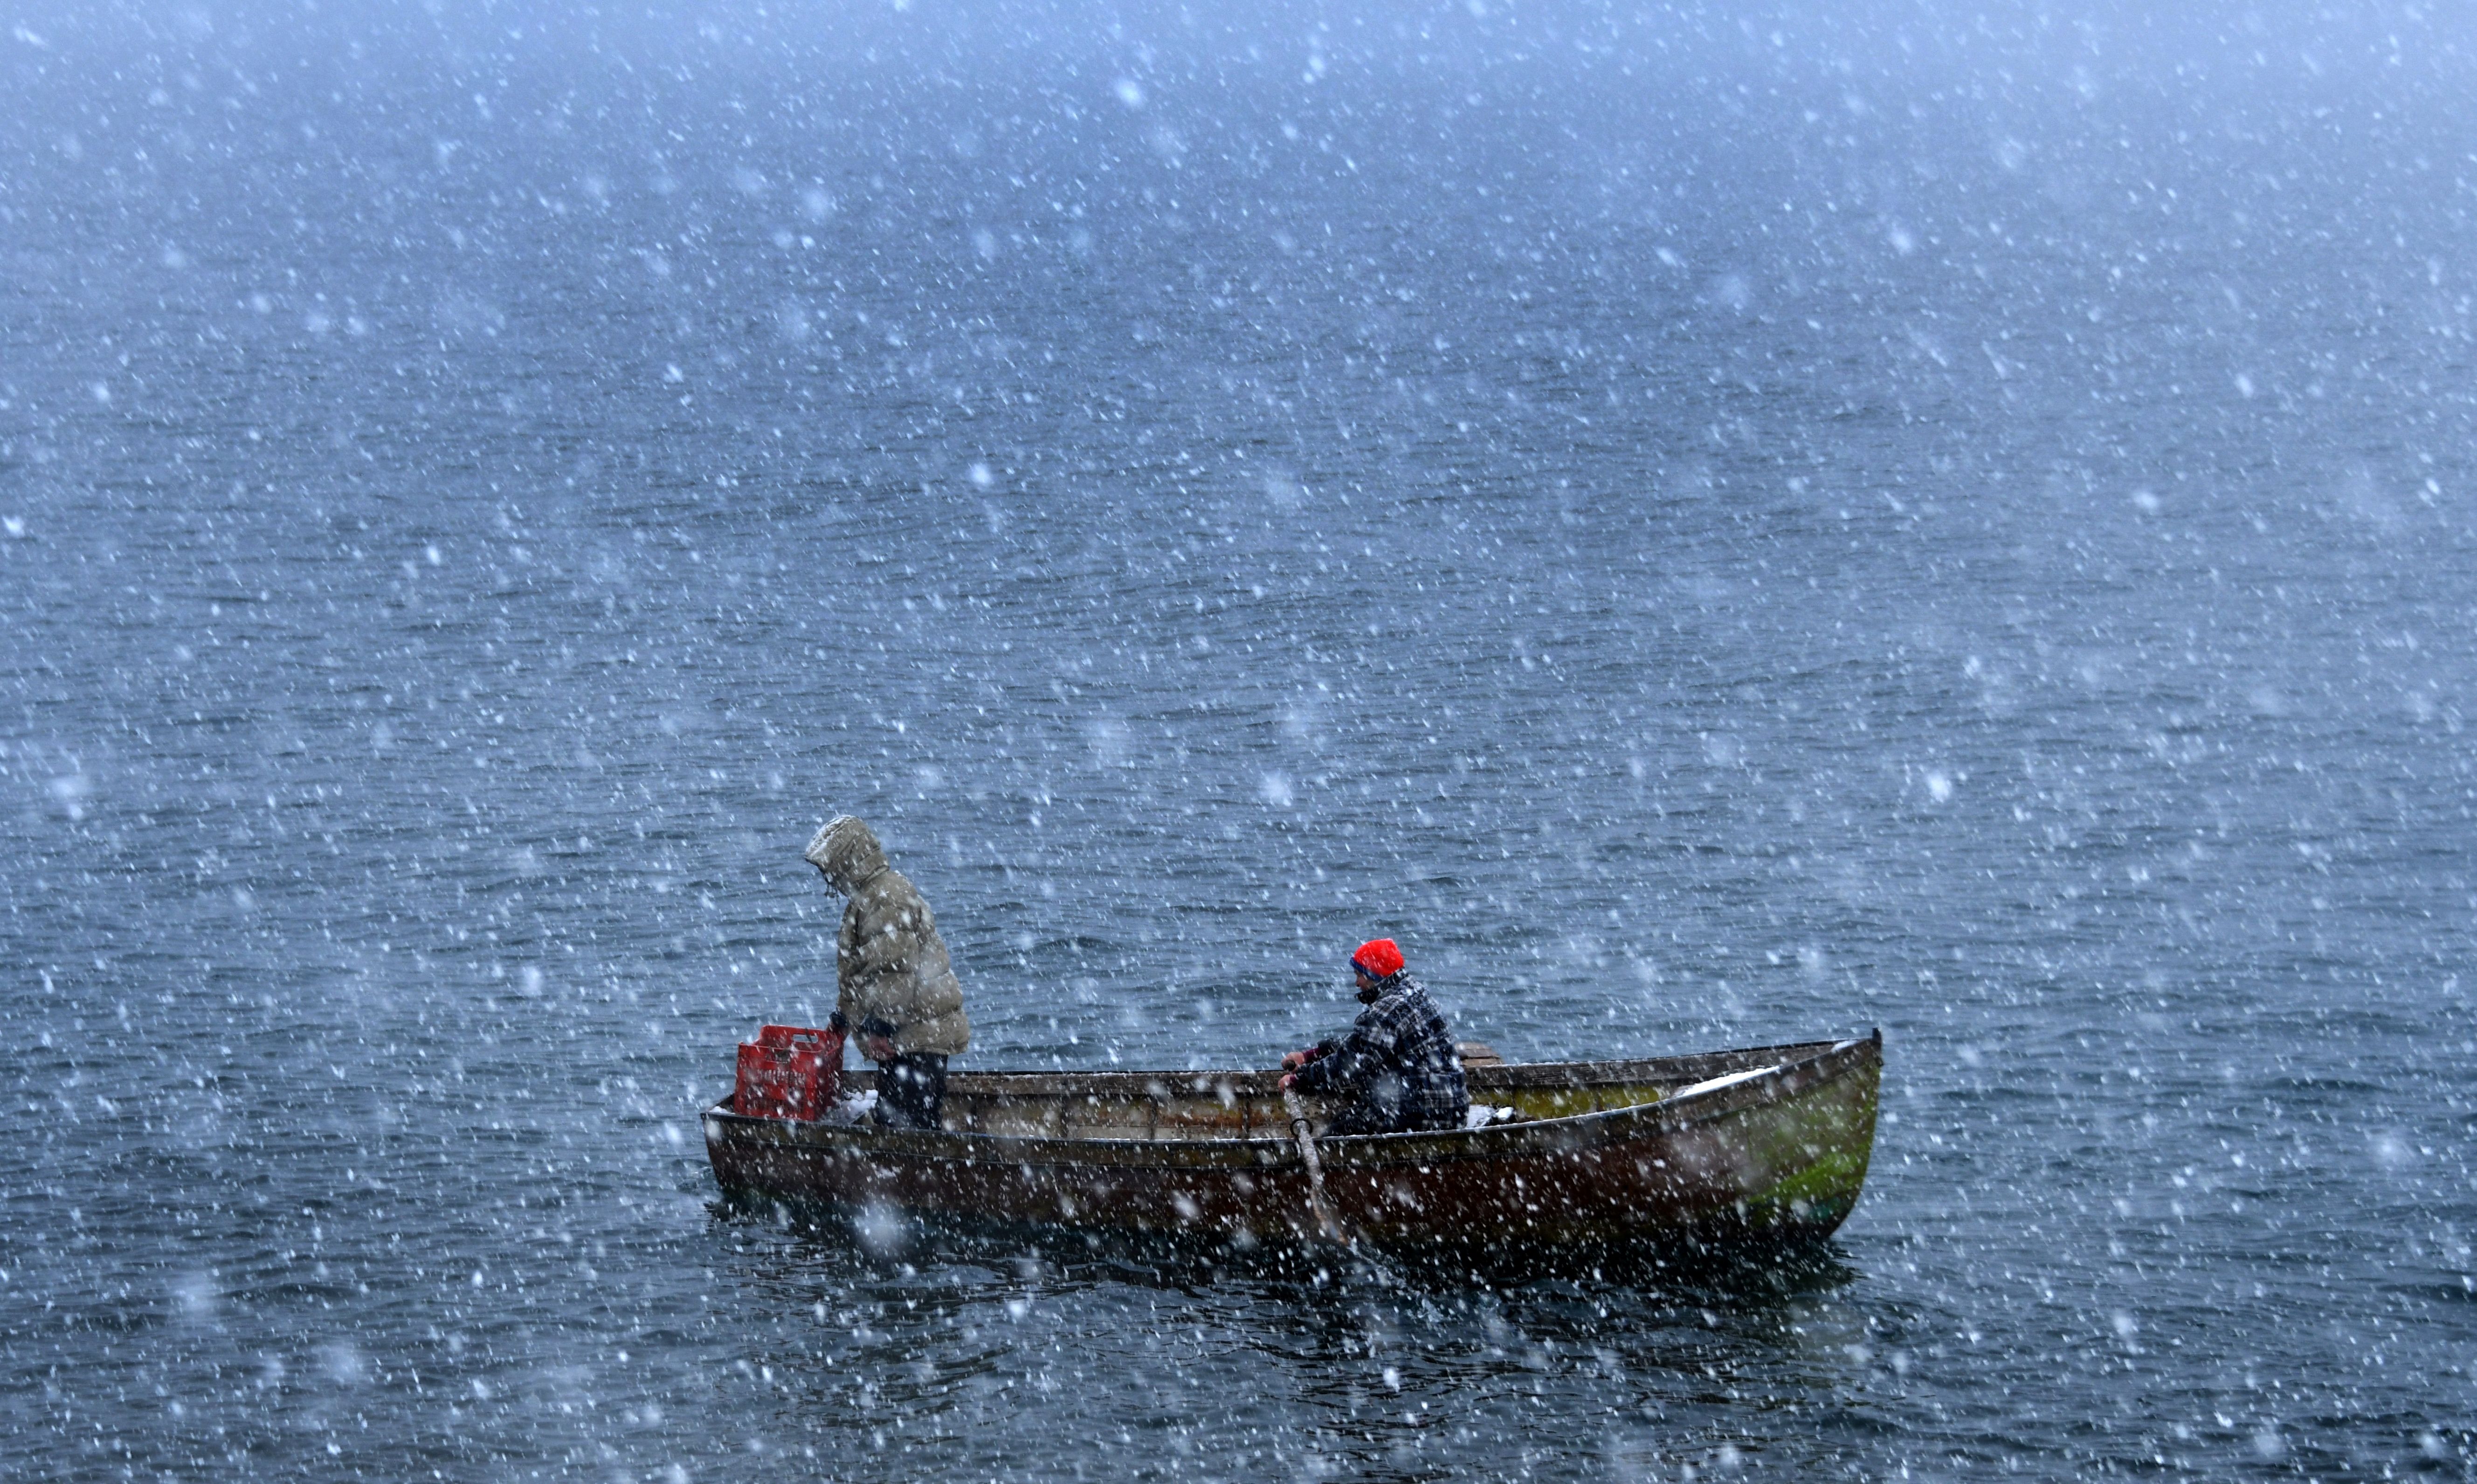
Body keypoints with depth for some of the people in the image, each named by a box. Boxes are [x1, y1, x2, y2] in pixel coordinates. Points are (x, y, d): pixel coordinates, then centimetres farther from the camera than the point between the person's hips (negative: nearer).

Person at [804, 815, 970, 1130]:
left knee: (905, 1125, -15)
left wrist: (879, 1027, -21)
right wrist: (842, 1019, 36)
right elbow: (856, 971, 31)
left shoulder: (888, 897, -15)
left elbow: (893, 971, -22)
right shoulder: (867, 897, 20)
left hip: (917, 1036, -11)